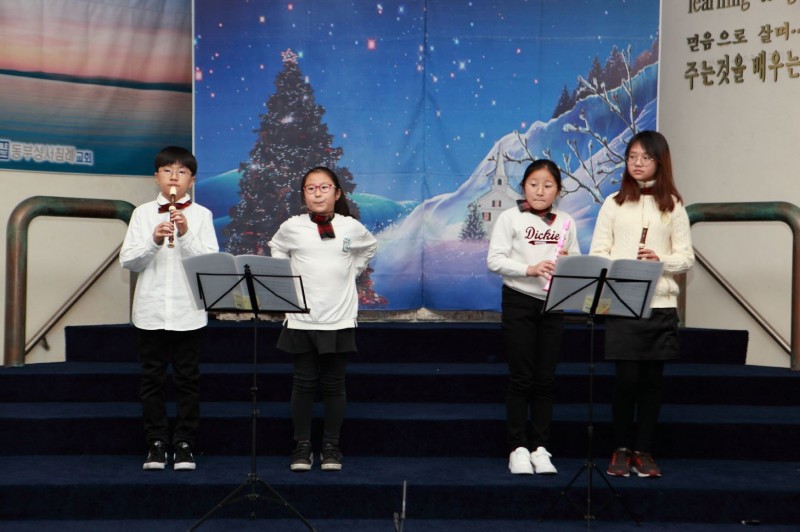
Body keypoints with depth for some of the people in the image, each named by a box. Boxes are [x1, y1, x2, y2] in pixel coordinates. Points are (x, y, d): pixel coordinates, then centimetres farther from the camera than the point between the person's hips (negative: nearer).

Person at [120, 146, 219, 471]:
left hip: (188, 312, -1)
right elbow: (128, 261, 0)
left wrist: (186, 234, -19)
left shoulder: (201, 215, 2)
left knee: (188, 380, 4)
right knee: (152, 380, 6)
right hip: (151, 310, 1)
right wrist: (154, 241, -16)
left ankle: (184, 445, 13)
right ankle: (157, 444, 16)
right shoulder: (143, 213, 5)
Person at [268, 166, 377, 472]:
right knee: (304, 384, 3)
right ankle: (302, 447, 14)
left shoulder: (351, 228, 1)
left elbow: (370, 248, 21)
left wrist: (350, 273, 11)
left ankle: (331, 447, 16)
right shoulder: (291, 228, 0)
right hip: (301, 319, 0)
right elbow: (276, 250, 20)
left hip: (339, 320, 0)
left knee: (334, 385, 6)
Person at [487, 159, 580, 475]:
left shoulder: (566, 223, 9)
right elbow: (494, 259, -10)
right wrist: (530, 269, -22)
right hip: (519, 301, -3)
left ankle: (540, 448, 12)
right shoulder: (510, 218, -2)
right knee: (521, 377, -1)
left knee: (545, 378, 5)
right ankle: (518, 448, 6)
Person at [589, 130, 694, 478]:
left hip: (660, 303, 1)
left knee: (652, 378, 4)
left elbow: (686, 257, 5)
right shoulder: (614, 203, 6)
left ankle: (643, 451, 15)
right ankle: (621, 450, 12)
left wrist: (660, 260, -15)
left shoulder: (673, 206, 8)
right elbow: (597, 253, 3)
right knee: (626, 377, -3)